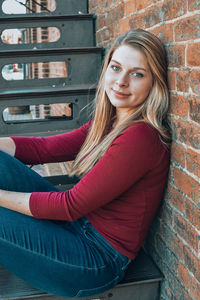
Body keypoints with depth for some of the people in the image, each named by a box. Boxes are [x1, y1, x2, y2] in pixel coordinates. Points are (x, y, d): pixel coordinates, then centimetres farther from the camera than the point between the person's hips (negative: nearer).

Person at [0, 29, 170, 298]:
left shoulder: (140, 137, -23)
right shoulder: (107, 123, 6)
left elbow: (72, 205, -22)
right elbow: (44, 148, 1)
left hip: (99, 258, -7)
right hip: (77, 222, 8)